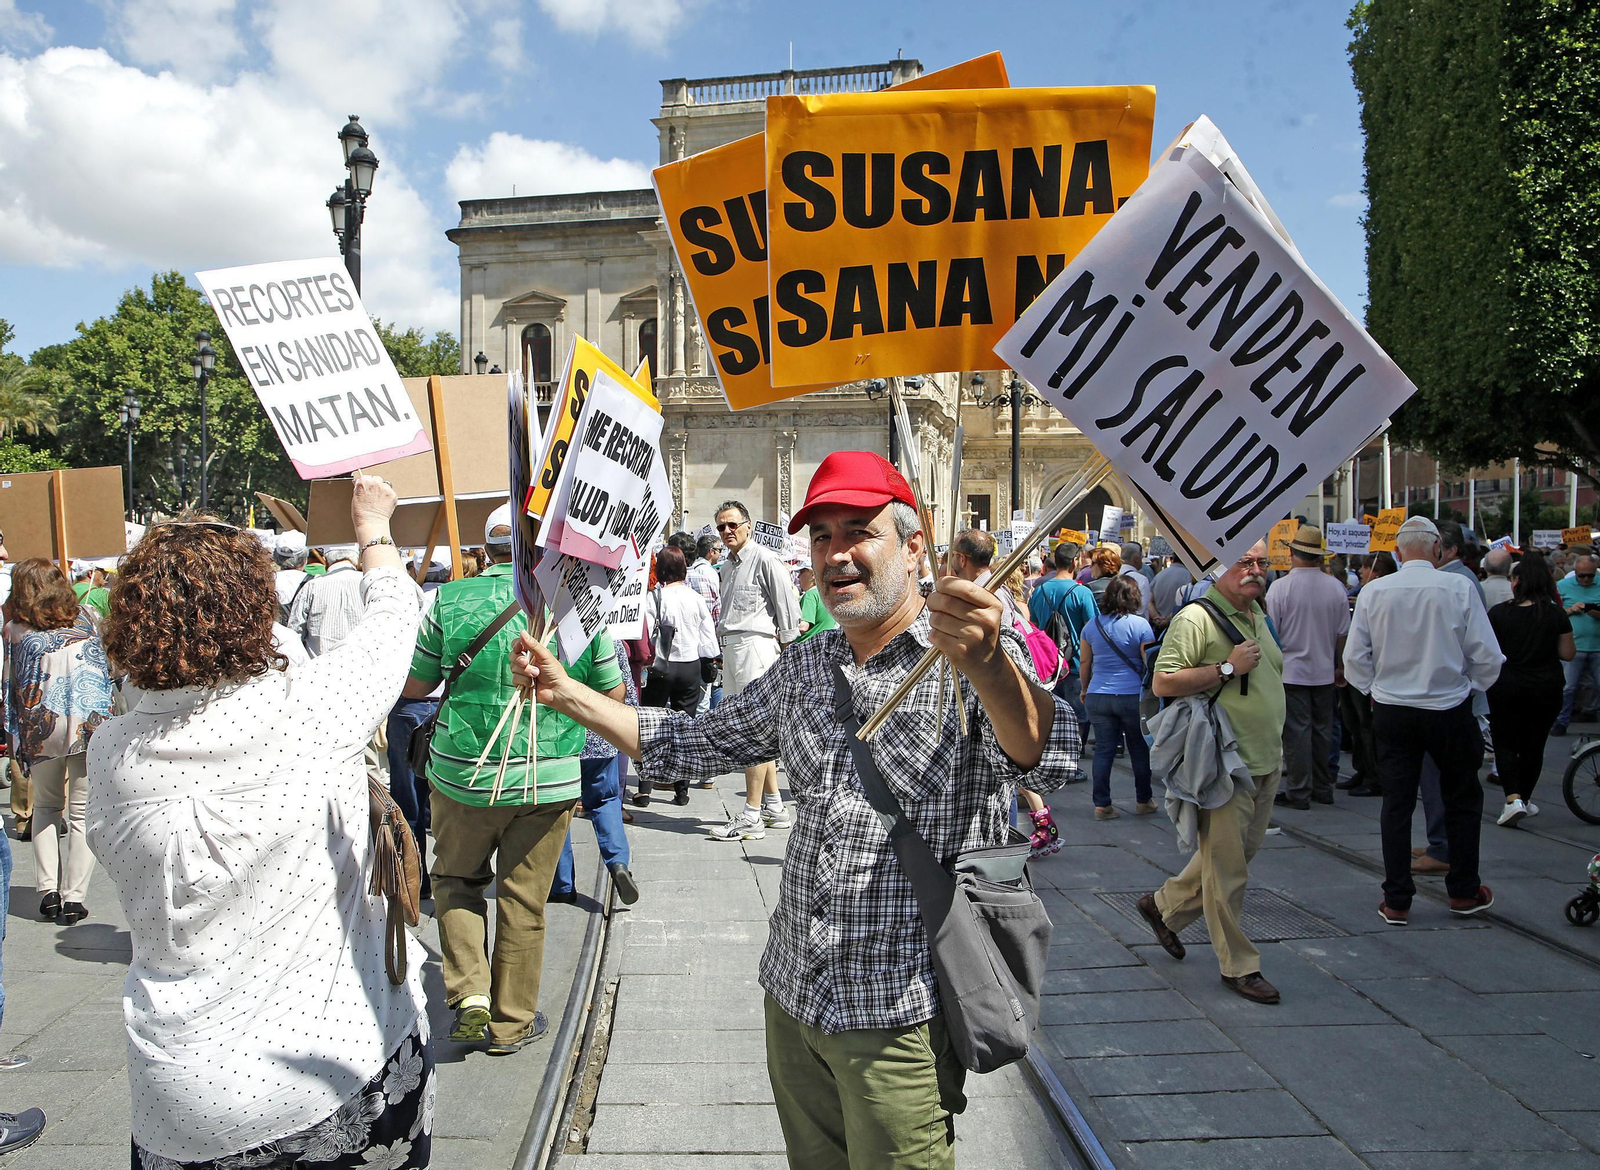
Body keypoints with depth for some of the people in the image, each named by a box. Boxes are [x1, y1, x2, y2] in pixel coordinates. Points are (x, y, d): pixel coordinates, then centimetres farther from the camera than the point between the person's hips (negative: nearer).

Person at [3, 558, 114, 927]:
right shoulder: (89, 617, 6)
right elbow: (111, 667, 11)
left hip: (41, 726, 0)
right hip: (91, 722, 0)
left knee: (46, 806, 21)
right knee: (83, 812, 7)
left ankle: (48, 890, 12)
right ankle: (73, 898, 5)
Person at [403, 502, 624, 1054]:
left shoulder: (450, 600, -6)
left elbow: (410, 686, 4)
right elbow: (614, 692, 4)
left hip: (461, 775, 0)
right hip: (549, 780, 0)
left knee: (455, 880, 23)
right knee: (523, 903, 12)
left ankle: (469, 995, 11)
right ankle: (512, 1022, 26)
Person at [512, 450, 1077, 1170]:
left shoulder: (981, 659, -13)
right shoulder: (803, 668, 8)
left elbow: (1047, 760, -31)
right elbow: (696, 743, 17)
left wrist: (984, 663, -52)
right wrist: (566, 693, 8)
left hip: (901, 1011, -6)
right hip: (795, 994, 6)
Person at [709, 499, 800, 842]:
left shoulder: (765, 559, -6)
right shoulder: (728, 566, 21)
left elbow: (788, 604, -8)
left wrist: (785, 648, -8)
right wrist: (722, 650, 20)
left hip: (755, 644, -10)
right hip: (731, 648, 10)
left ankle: (752, 817, -8)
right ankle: (774, 808, 20)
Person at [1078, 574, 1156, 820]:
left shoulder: (1092, 625, 4)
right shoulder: (1140, 625, -7)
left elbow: (1085, 662, 11)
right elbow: (1149, 663, -7)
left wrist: (1085, 690, 25)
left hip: (1098, 696, 3)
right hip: (1132, 696, -3)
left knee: (1103, 749, 6)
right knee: (1139, 749, 13)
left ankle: (1101, 804, 7)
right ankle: (1143, 800, 23)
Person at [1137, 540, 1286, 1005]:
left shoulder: (1257, 616, 14)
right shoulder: (1195, 619, -14)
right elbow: (1163, 683, -20)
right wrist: (1228, 667, -22)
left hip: (1266, 763, 9)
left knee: (1239, 853, 17)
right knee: (1228, 868, 0)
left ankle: (1165, 905, 36)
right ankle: (1238, 964, 14)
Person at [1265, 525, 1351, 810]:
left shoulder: (1280, 587, -13)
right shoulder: (1336, 588, -1)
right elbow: (1343, 632, 7)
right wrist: (1340, 667, 19)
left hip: (1291, 671, -4)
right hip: (1324, 672, 4)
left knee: (1296, 731, 1)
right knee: (1322, 730, 13)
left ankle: (1298, 792, 4)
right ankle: (1322, 788, 22)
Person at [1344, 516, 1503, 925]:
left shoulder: (1373, 592, -7)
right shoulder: (1458, 588, -12)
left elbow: (1355, 660, -2)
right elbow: (1488, 657, -8)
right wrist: (1470, 686, 11)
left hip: (1392, 711, 1)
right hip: (1449, 711, -1)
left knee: (1397, 803, 8)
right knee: (1462, 800, 17)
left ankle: (1396, 900, 11)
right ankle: (1463, 892, 28)